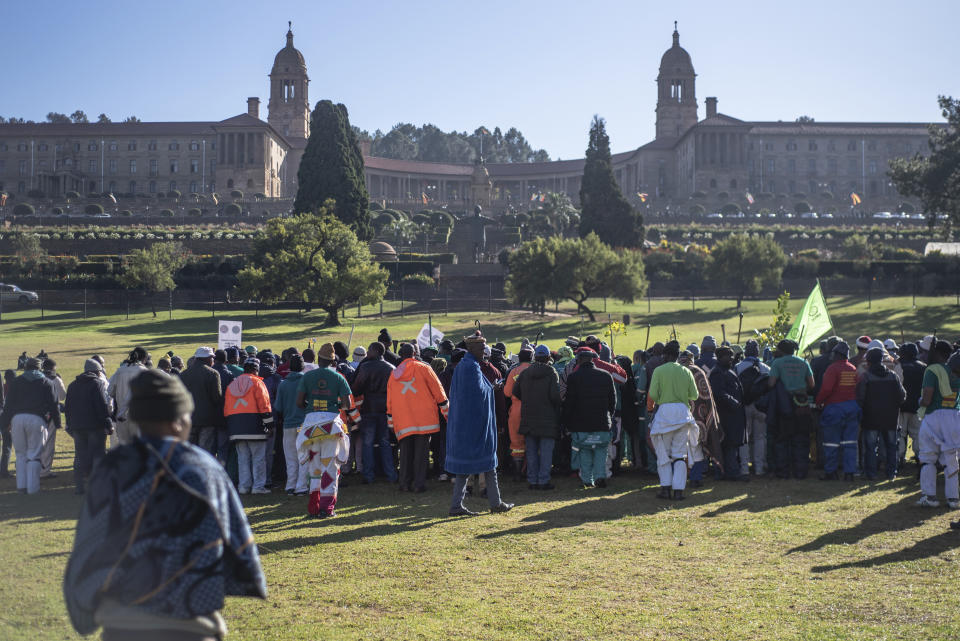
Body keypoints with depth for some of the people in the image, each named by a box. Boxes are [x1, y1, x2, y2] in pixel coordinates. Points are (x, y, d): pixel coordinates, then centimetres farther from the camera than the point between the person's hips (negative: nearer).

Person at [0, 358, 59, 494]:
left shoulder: (16, 382, 14)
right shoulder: (46, 382, 12)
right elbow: (53, 405, 8)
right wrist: (57, 422, 14)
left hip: (17, 418, 2)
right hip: (37, 419, -1)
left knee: (21, 454, 13)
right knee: (34, 455, 3)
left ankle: (21, 485, 7)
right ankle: (32, 487, 0)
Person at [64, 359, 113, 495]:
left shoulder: (73, 385, 14)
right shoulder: (98, 383, -7)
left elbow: (67, 407, 16)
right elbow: (103, 406, -15)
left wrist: (70, 425, 19)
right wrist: (108, 423, -11)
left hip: (77, 426, 5)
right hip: (95, 426, -5)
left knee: (81, 455, 10)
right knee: (98, 454, 0)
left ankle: (79, 485, 8)